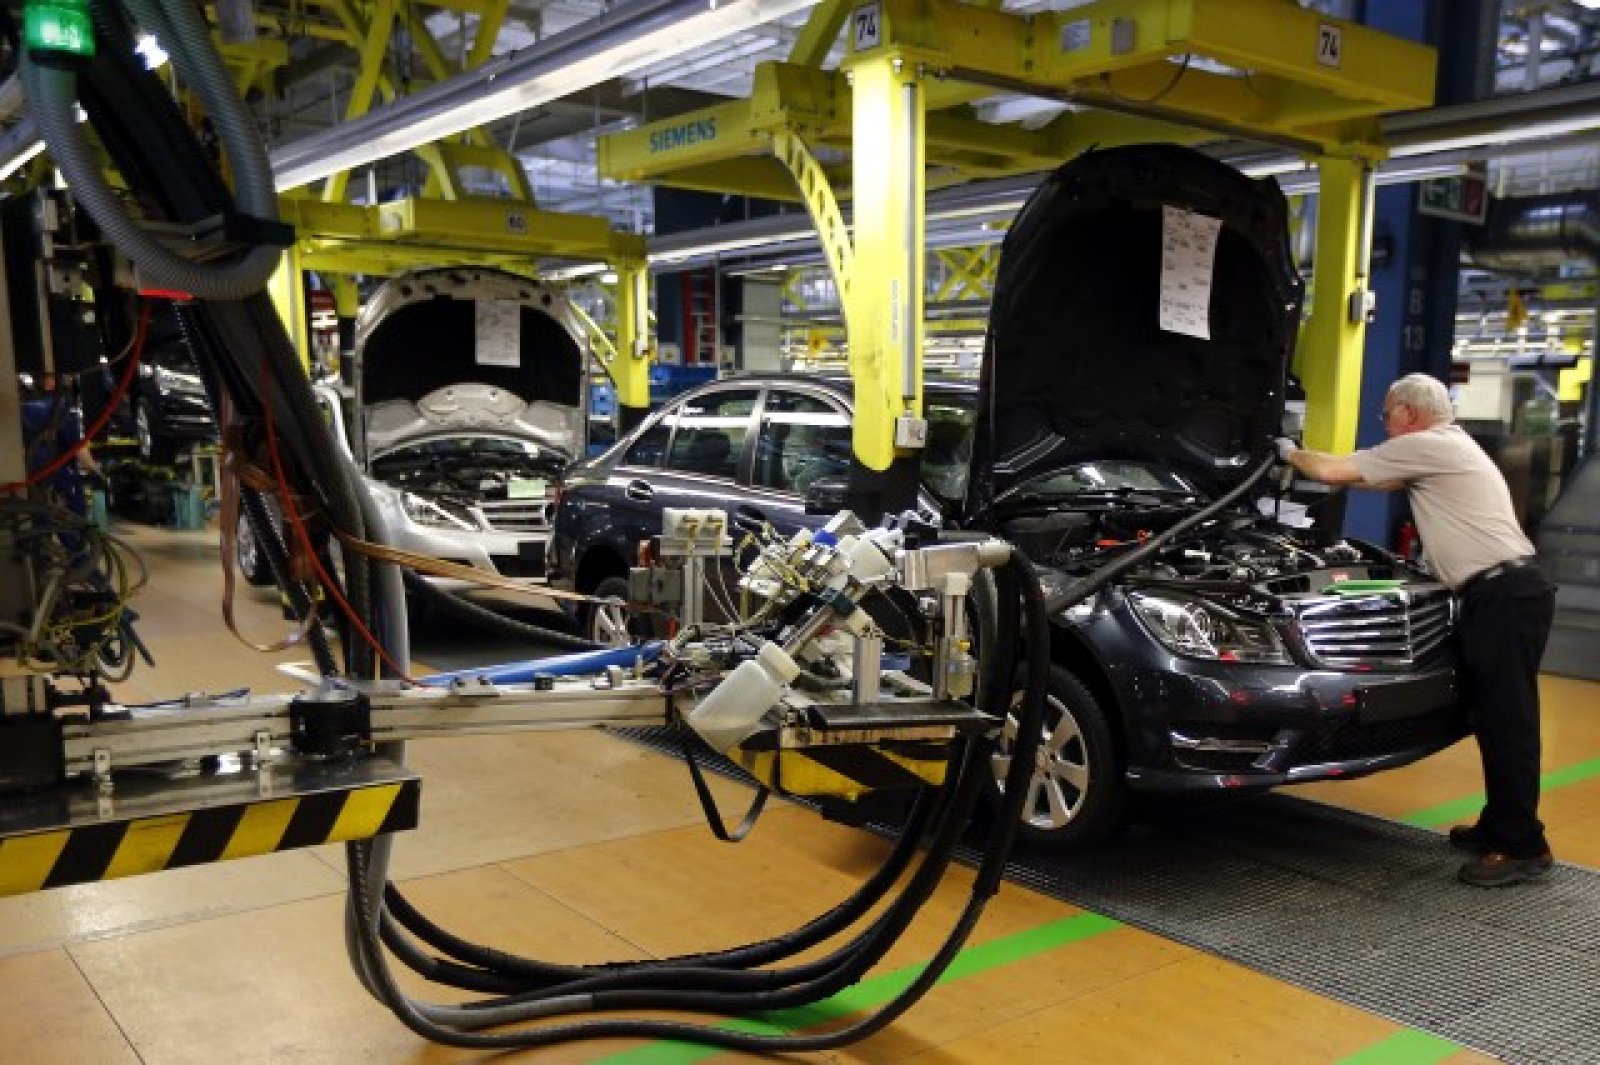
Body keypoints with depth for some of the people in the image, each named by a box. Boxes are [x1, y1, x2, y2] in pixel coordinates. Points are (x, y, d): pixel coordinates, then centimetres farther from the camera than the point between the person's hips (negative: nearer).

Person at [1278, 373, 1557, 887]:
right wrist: (1306, 460, 32)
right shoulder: (1446, 448, 22)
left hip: (1506, 595, -11)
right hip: (1500, 593, 11)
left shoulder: (1426, 445, -10)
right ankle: (1498, 829, 22)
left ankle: (1523, 848, -2)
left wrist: (1291, 453, 11)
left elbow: (1333, 471, -7)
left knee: (1507, 721, -7)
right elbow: (1372, 478, 32)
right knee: (1495, 719, 14)